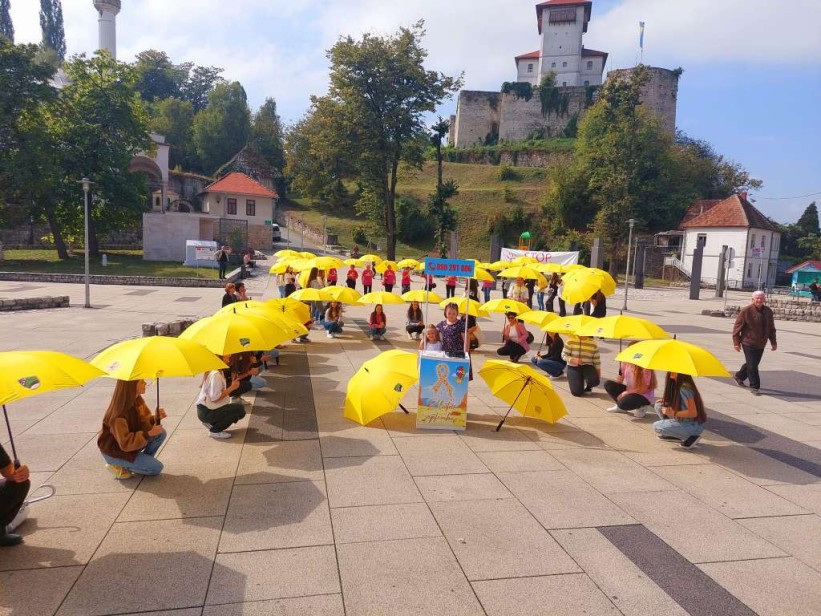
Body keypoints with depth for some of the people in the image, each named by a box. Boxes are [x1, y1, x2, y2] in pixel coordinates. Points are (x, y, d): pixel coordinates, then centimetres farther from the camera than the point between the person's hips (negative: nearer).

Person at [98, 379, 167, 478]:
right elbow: (125, 443, -31)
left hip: (130, 442, 8)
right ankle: (118, 466, 1)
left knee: (161, 433, -7)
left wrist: (155, 418, -19)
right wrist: (149, 434, -34)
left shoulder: (137, 399, -6)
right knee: (156, 468, -11)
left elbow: (144, 420, 3)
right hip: (114, 452, -8)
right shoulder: (119, 413, -32)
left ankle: (144, 460, 7)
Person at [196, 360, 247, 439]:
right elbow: (214, 398, -26)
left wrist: (232, 386, -6)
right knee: (240, 409, -16)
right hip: (206, 412, -10)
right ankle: (215, 431, -6)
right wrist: (231, 388, -21)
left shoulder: (219, 371, 7)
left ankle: (211, 423, 15)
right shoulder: (215, 374, -23)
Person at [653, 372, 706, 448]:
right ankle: (672, 434, 14)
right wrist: (666, 403, 3)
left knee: (656, 427, -15)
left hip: (694, 426, -9)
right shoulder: (676, 385, 6)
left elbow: (693, 413, -25)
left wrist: (673, 413, -23)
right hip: (684, 421, 9)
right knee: (659, 405, 9)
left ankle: (690, 437, -6)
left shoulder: (685, 388, -23)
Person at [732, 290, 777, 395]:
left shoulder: (768, 311, 6)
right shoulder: (746, 310, -11)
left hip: (761, 344, 6)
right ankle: (754, 386, 4)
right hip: (748, 343, -6)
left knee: (754, 363, 16)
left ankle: (739, 376, 38)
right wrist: (736, 342, -10)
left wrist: (773, 342, 12)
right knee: (752, 365, -6)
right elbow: (737, 327, -9)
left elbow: (771, 328, 16)